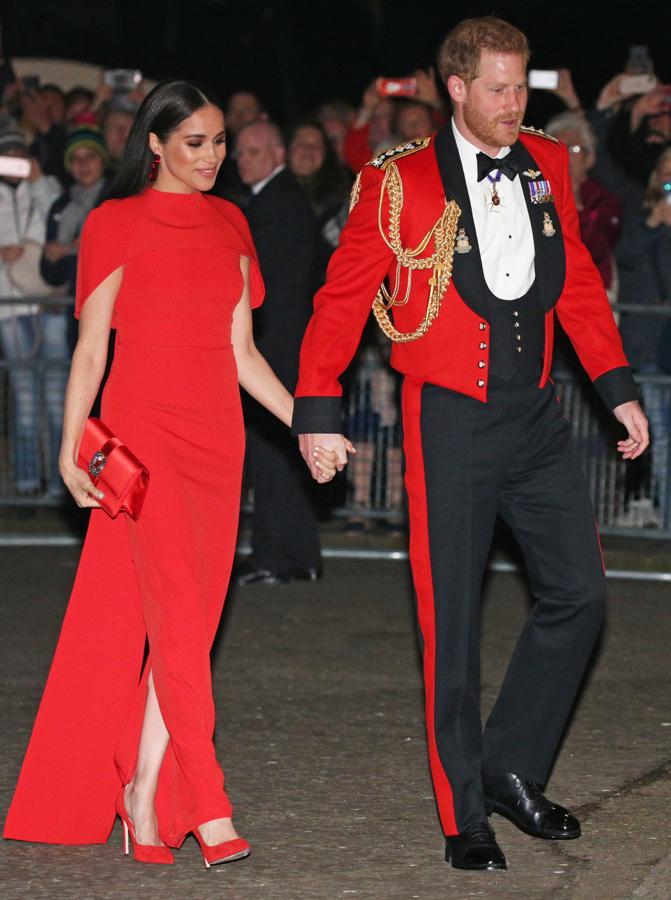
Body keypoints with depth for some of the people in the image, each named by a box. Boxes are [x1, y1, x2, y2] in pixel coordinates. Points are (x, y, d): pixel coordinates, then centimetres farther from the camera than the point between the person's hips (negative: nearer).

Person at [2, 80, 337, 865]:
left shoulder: (229, 226, 14)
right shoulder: (116, 225, 0)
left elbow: (241, 351, 16)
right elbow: (91, 347, -1)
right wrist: (71, 446, -11)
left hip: (217, 435, 5)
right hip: (144, 431, -5)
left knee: (190, 620, 2)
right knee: (179, 611, -13)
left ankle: (144, 796, 8)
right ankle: (208, 808, -16)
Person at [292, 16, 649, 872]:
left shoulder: (546, 165, 7)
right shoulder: (399, 182, -7)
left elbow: (577, 282, 16)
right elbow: (342, 298, -4)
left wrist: (618, 387, 12)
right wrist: (317, 412, -8)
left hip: (536, 414, 5)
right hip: (452, 418, -5)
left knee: (578, 592, 3)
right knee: (451, 619, 0)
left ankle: (511, 767, 20)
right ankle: (465, 817, 10)